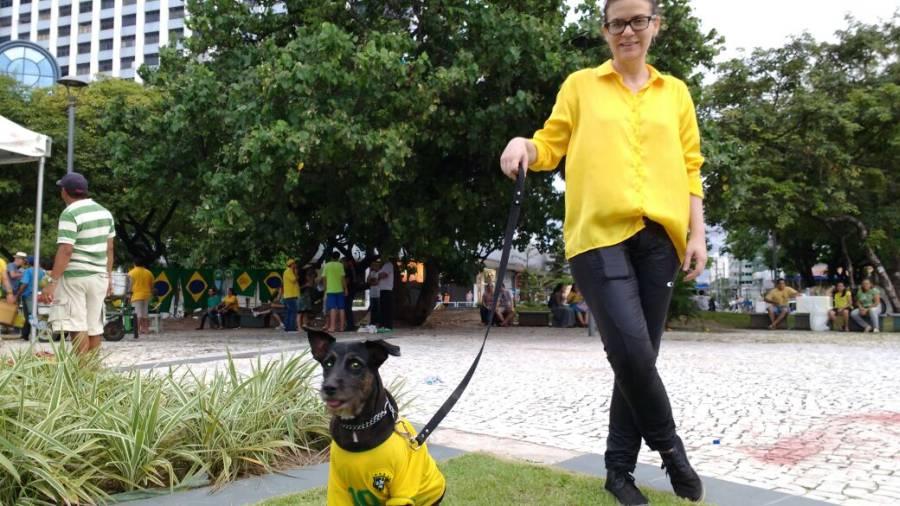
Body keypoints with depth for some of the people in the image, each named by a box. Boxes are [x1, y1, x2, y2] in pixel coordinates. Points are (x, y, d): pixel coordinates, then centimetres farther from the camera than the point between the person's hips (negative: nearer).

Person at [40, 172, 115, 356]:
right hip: (98, 276, 7)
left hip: (75, 276, -7)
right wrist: (108, 276, 19)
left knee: (77, 325, -5)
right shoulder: (104, 212, 10)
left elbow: (65, 251, -18)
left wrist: (52, 281, -17)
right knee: (94, 326, 11)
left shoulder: (70, 214, -12)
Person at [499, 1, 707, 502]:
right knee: (631, 349, -18)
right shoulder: (581, 85, 12)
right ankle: (670, 447, 9)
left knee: (639, 355, 4)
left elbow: (689, 169, 15)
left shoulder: (675, 93, 18)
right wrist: (525, 145, -14)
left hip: (658, 235, 3)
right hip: (599, 233, -3)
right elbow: (551, 145, 9)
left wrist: (698, 232, 5)